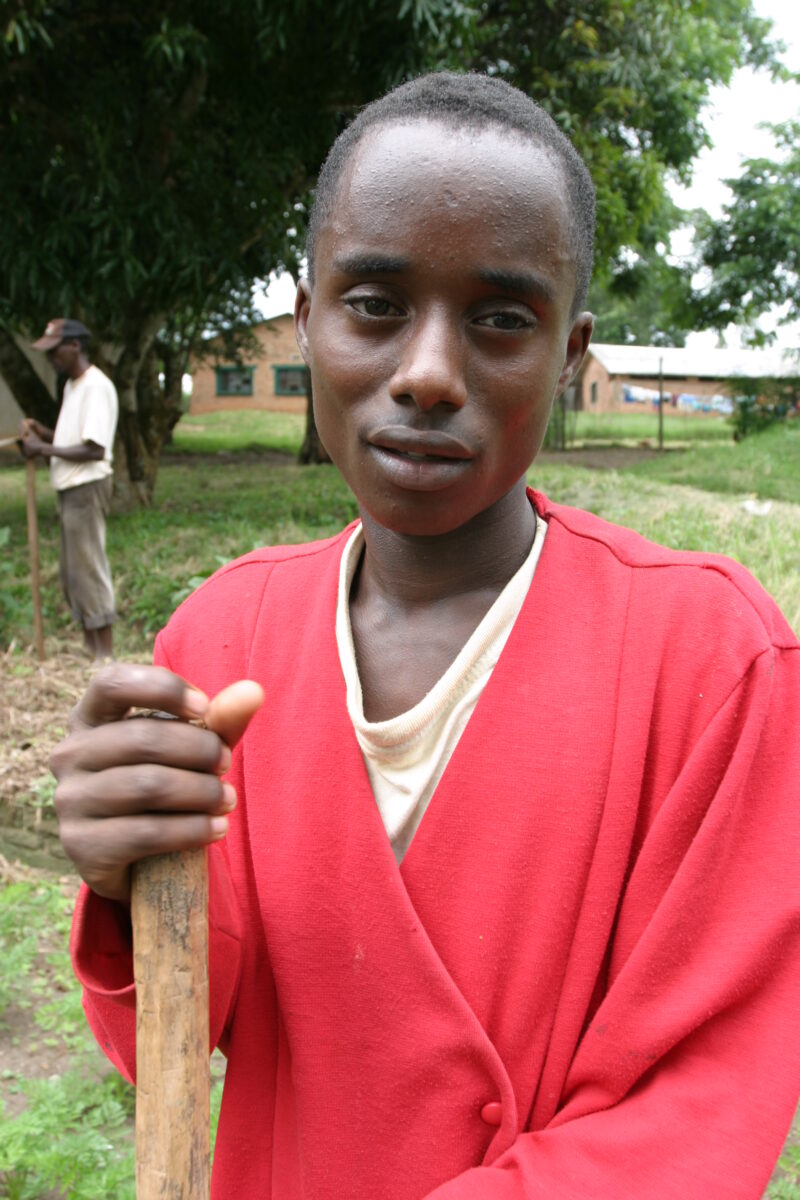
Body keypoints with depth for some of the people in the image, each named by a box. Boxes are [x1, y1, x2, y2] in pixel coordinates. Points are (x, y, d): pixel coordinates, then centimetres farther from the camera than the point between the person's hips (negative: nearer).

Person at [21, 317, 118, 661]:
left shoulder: (96, 387, -15)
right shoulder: (72, 385, 15)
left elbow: (94, 449, -21)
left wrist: (44, 449, -16)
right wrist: (44, 432, 5)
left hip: (87, 487, -10)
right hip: (69, 487, 10)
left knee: (89, 567, -5)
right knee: (71, 570, 14)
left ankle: (105, 652, 3)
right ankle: (89, 644, 25)